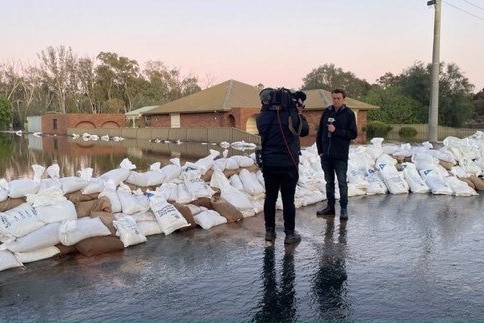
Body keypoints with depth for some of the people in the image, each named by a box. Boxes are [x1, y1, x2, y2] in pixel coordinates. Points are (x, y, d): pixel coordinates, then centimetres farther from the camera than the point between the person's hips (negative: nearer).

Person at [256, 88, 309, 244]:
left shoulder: (262, 117, -4)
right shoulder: (291, 115, -14)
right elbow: (304, 131, 1)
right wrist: (299, 113, 12)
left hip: (269, 164, 3)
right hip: (289, 165, -3)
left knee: (270, 198, 13)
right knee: (288, 200, 4)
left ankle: (270, 231, 21)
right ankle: (290, 234, 12)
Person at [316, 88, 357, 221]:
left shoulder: (349, 114, -3)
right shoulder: (326, 112, 8)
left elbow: (353, 134, -8)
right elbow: (320, 132, 12)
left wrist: (336, 130, -17)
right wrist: (320, 150, 5)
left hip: (340, 156, -4)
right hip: (326, 155, 4)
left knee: (342, 182, 0)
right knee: (329, 181, 12)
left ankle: (343, 208, 8)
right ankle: (330, 206, 21)